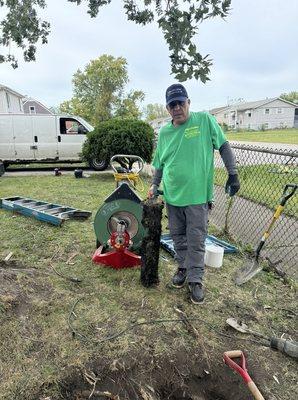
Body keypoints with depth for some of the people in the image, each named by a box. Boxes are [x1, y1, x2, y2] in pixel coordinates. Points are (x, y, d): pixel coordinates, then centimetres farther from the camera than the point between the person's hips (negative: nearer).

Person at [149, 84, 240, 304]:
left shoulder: (205, 120, -3)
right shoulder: (164, 132, 8)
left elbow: (224, 146, 1)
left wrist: (233, 174, -4)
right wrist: (154, 185, 8)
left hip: (197, 195, -4)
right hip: (172, 195, 4)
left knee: (196, 240, 1)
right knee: (178, 237, 15)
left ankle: (196, 279, 16)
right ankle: (183, 267, 36)